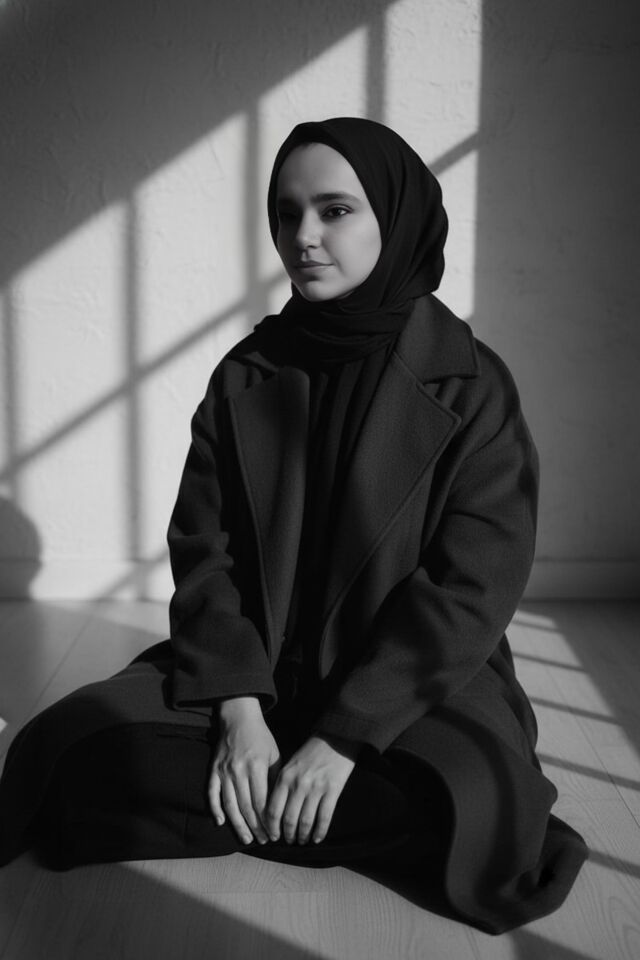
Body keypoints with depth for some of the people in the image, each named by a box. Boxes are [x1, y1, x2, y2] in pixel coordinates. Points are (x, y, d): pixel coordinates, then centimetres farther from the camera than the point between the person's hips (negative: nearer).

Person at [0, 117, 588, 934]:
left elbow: (473, 585, -13)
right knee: (80, 746, -20)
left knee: (475, 797, -32)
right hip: (253, 670, 2)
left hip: (416, 681, -1)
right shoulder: (245, 377, 2)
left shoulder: (469, 384, -7)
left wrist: (343, 738, -18)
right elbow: (202, 549, -2)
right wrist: (239, 710, -16)